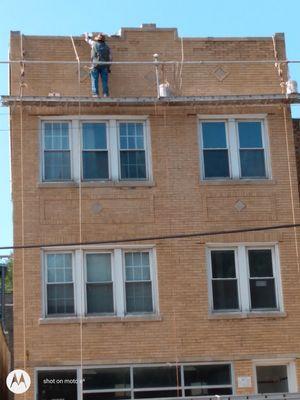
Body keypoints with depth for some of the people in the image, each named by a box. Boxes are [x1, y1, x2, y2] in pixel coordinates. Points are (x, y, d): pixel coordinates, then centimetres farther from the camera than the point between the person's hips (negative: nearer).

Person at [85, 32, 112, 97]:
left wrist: (86, 34, 43)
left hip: (95, 65, -2)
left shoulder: (94, 44, 3)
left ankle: (95, 94, -9)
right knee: (105, 81, 4)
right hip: (104, 66, 3)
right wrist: (108, 67, 15)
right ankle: (106, 94, 0)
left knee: (94, 81, -1)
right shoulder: (107, 47, 10)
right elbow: (110, 58, 9)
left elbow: (88, 39, 21)